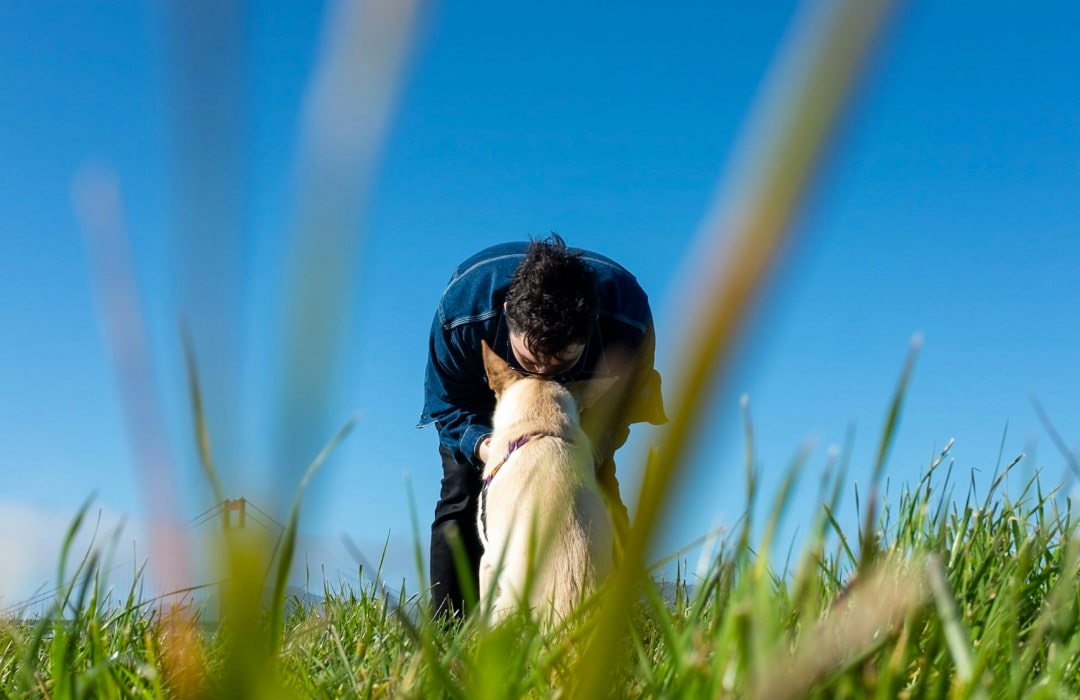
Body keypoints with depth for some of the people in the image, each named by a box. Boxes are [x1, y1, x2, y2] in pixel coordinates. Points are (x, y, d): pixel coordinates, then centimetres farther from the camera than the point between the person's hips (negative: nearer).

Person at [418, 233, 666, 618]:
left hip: (586, 398, 1)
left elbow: (621, 403, -21)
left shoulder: (627, 316, -38)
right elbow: (448, 405, -23)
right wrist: (481, 445, -44)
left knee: (600, 496, -14)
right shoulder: (461, 308, -39)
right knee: (462, 493, -13)